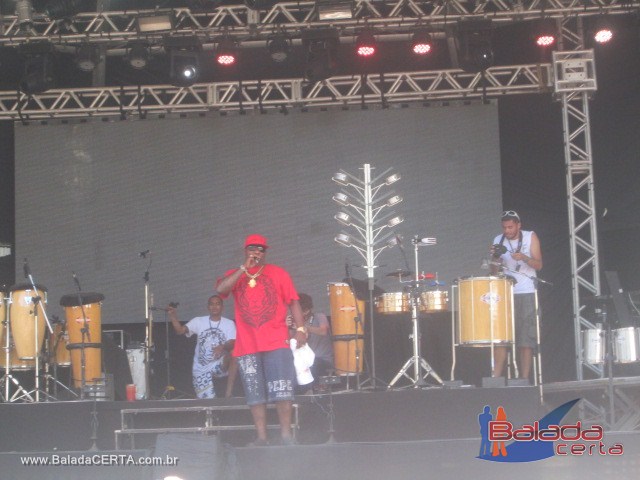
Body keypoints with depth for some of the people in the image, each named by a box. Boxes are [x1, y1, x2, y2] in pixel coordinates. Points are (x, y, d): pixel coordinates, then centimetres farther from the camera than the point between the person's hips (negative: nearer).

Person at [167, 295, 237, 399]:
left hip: (220, 368, -1)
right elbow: (180, 330, -10)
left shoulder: (229, 323, 0)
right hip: (201, 371, 1)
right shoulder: (198, 321, 2)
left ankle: (228, 395, -24)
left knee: (233, 353, -32)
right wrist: (173, 318, -30)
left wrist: (223, 347, -38)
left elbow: (232, 343, -15)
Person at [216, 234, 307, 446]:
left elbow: (293, 301, 5)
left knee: (282, 390, -7)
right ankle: (261, 437, 6)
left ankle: (286, 435, -3)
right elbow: (220, 289, -9)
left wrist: (300, 328, -7)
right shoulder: (234, 275, 12)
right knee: (255, 395, 3)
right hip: (247, 346, 2)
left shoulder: (278, 273, 9)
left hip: (276, 343, -2)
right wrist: (244, 268, -11)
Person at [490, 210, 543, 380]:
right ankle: (496, 377, -7)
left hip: (526, 293, -1)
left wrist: (524, 258, -22)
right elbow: (495, 272, 8)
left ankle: (524, 378, 1)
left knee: (526, 338, -2)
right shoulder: (498, 241, 8)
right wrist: (494, 257, -12)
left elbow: (539, 265, -4)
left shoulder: (530, 237, 3)